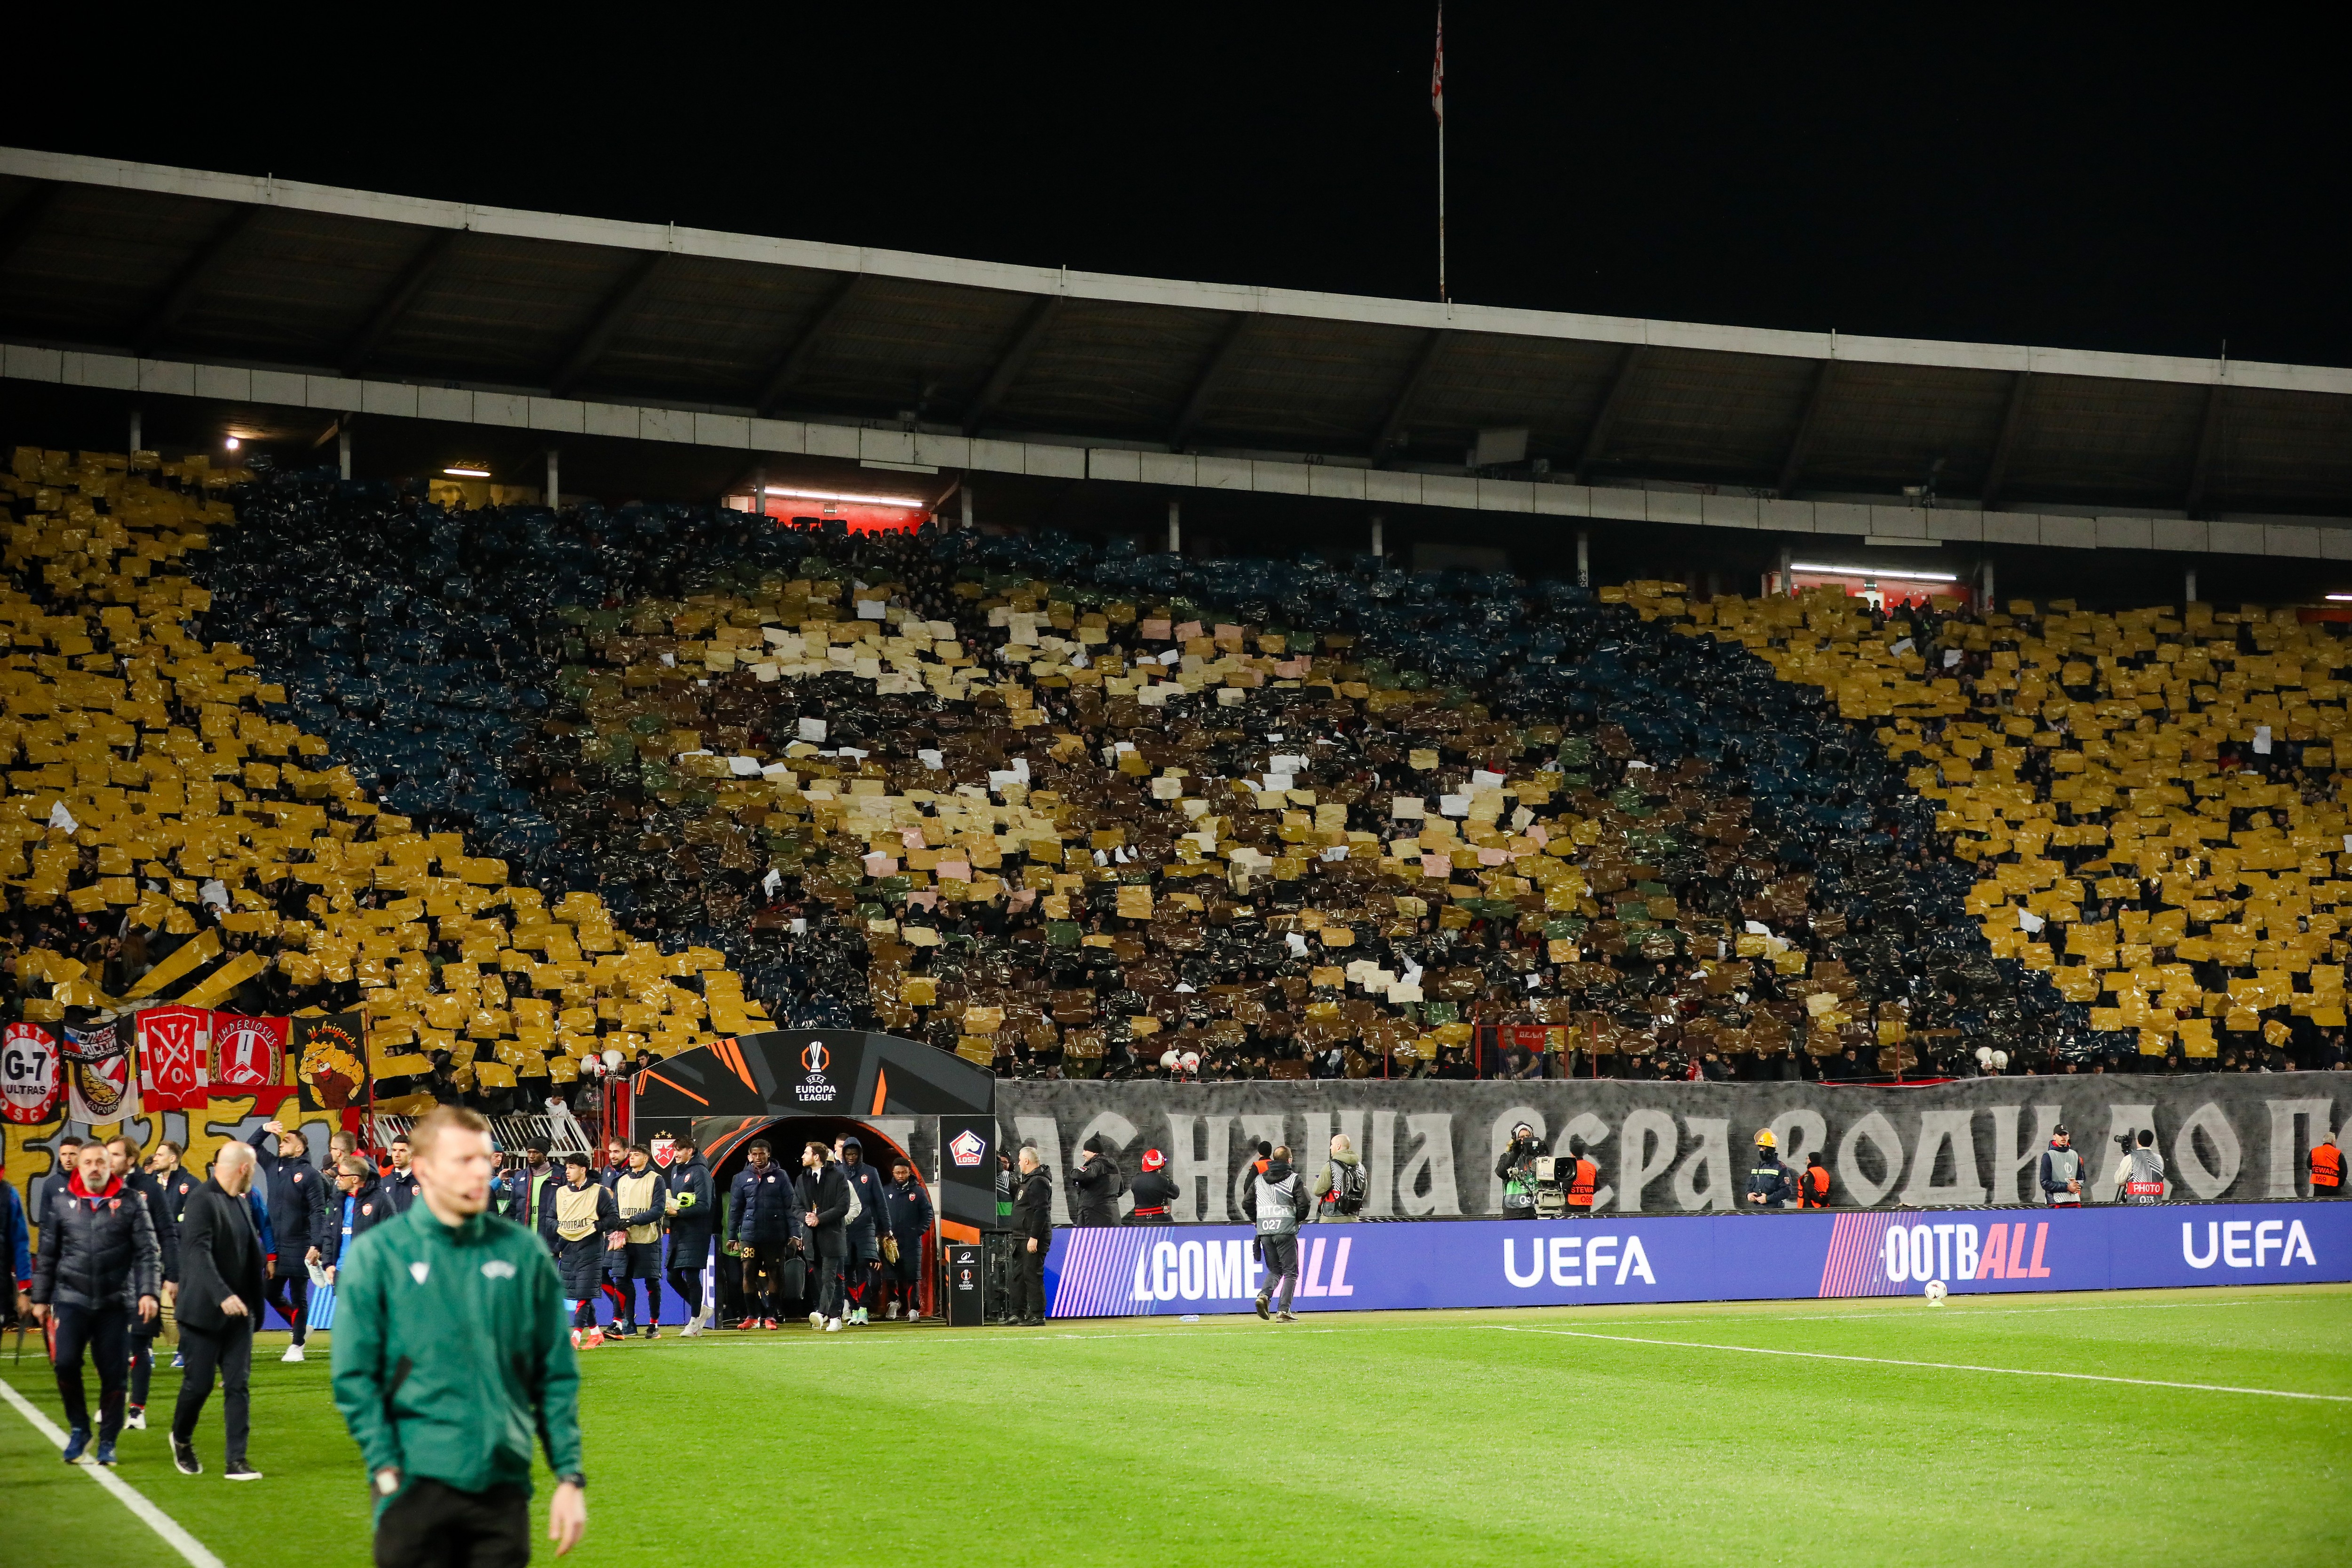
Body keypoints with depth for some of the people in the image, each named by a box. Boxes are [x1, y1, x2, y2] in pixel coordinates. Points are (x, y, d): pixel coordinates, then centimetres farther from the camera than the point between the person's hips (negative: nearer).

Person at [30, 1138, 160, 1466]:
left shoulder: (130, 1202, 1)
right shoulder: (62, 1203, 5)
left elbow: (147, 1252, -2)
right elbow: (47, 1255, 11)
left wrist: (149, 1292, -13)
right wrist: (40, 1298, 11)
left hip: (115, 1302, -1)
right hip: (71, 1299, 1)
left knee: (114, 1373, 1)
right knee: (65, 1363, -14)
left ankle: (107, 1442, 15)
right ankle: (79, 1428, 8)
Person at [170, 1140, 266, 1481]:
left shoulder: (241, 1203, 14)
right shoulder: (202, 1199, -13)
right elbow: (199, 1252, -25)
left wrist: (253, 1302, 17)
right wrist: (223, 1295, -35)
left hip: (238, 1311, 7)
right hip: (204, 1310, -7)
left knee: (238, 1385, 1)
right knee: (199, 1383, 0)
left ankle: (236, 1461, 0)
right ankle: (182, 1439, 27)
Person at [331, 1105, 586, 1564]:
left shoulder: (524, 1252, 7)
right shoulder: (377, 1254, -1)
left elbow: (558, 1376, 9)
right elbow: (354, 1378, -3)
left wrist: (569, 1476, 3)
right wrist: (386, 1470, -11)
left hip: (503, 1486, 3)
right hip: (417, 1486, -3)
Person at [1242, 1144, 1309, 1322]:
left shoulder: (1259, 1179, 13)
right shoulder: (1294, 1179, 0)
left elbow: (1247, 1203, 12)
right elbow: (1303, 1205, -7)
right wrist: (1297, 1220, 11)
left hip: (1264, 1231, 4)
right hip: (1285, 1231, -4)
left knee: (1274, 1270, 17)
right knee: (1290, 1272, 2)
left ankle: (1264, 1295, -11)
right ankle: (1283, 1311, -9)